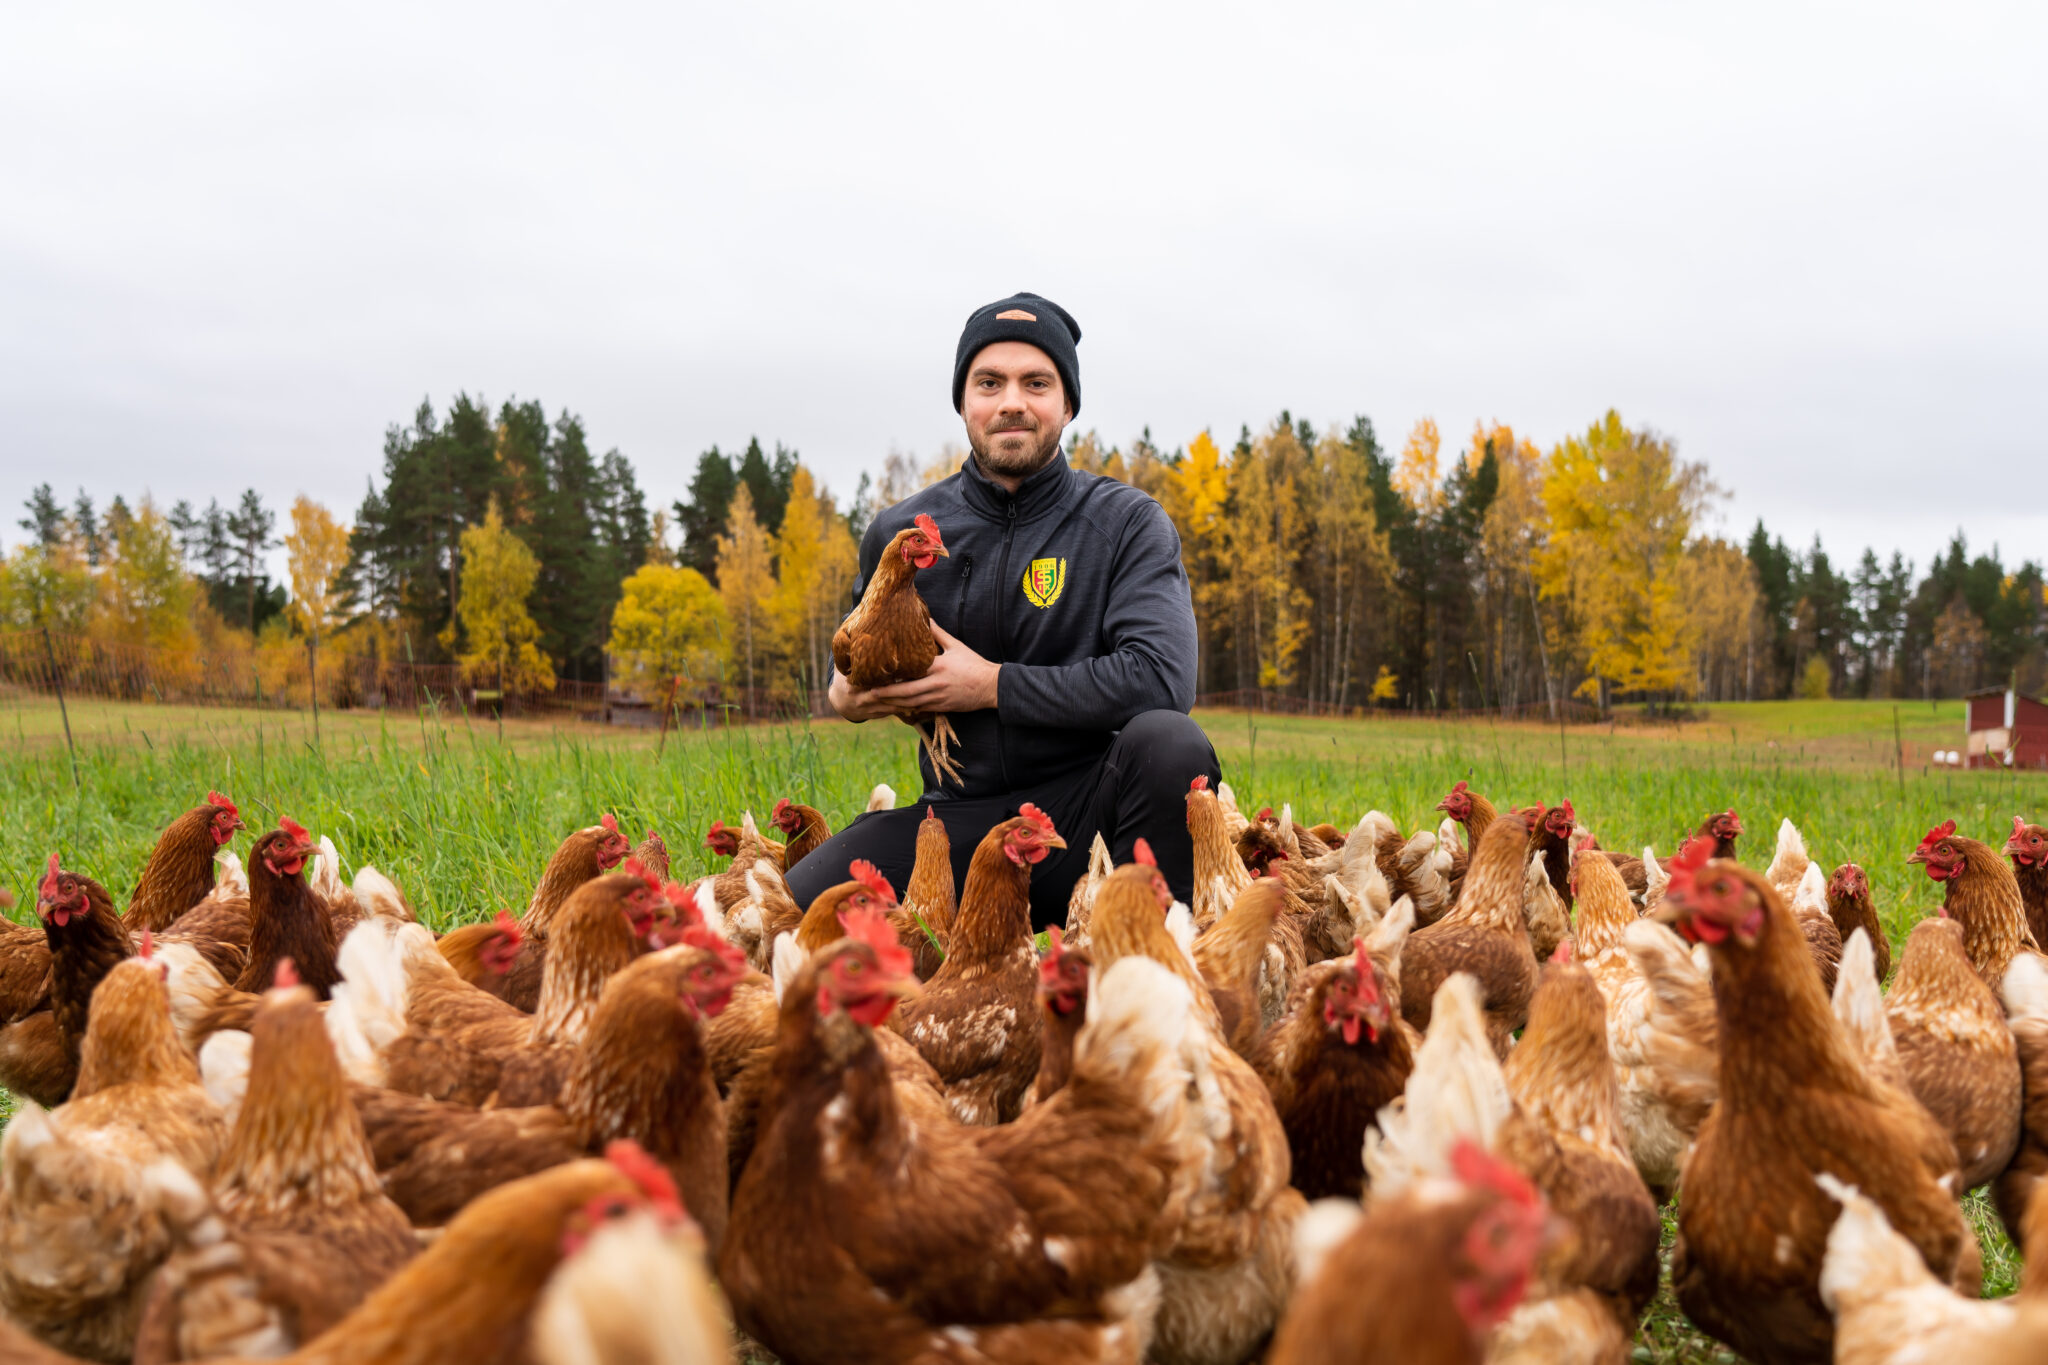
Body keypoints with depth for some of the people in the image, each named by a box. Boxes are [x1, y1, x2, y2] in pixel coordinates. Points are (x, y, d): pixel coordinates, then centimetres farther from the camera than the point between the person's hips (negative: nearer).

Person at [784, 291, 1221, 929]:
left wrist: (992, 685, -16)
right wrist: (846, 693, 1)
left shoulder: (1128, 523, -3)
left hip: (1084, 808, -2)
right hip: (962, 818, 3)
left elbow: (1161, 679, -20)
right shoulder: (899, 534, 7)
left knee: (1169, 742, -35)